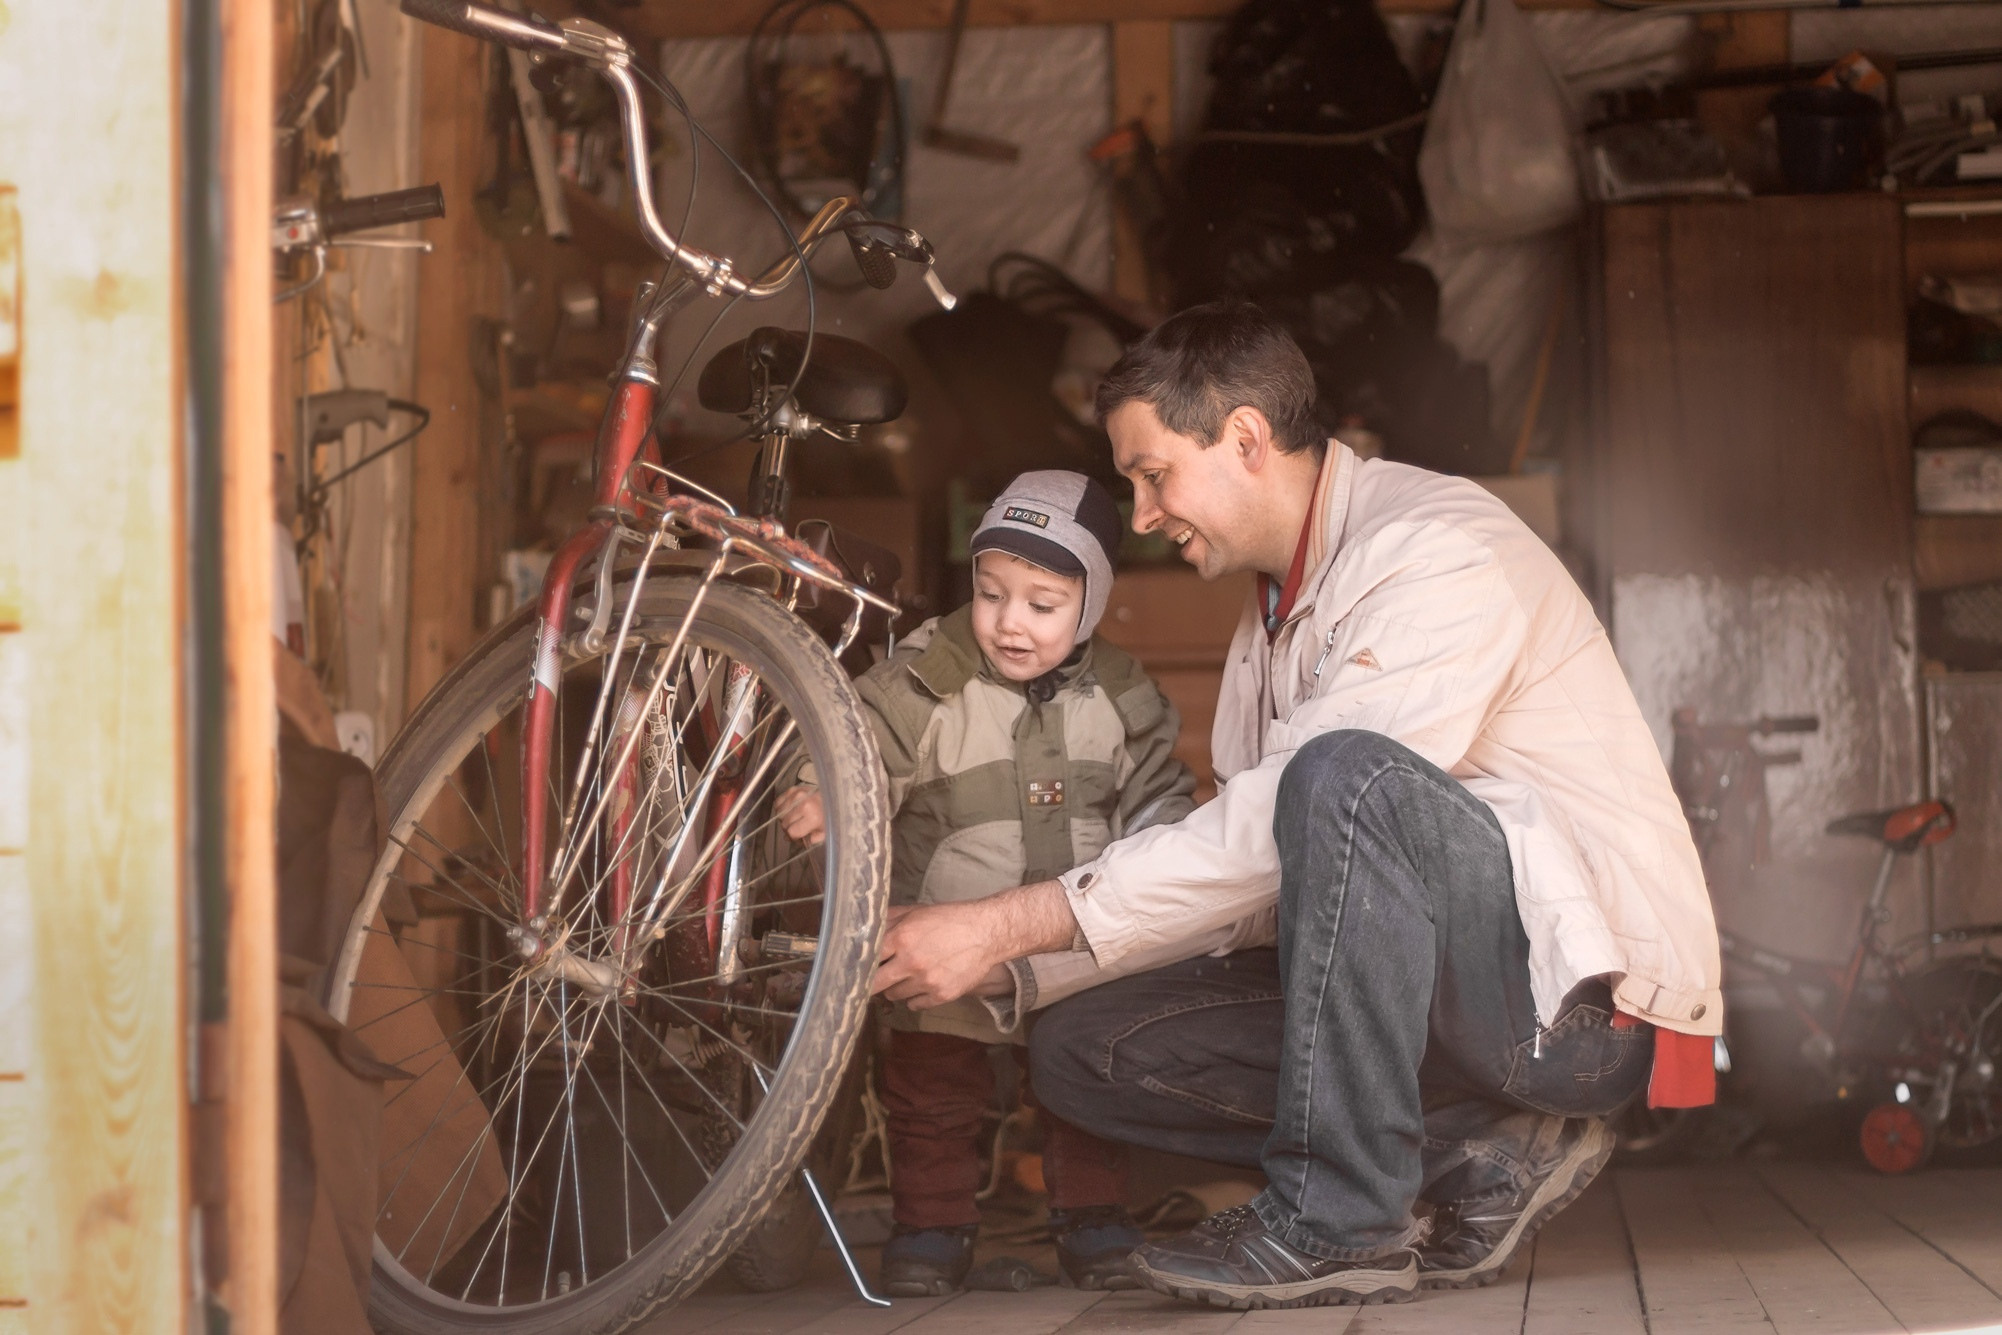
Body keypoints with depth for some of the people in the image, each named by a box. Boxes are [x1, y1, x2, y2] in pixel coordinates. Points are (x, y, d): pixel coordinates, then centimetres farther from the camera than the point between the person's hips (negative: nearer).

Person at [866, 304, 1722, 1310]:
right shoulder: (1269, 625, 16)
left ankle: (1340, 1220, -24)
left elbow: (1266, 834, -24)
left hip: (1589, 993, -9)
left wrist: (1005, 924, -22)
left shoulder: (1440, 550, -15)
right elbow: (1255, 875, 13)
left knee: (1346, 777, -35)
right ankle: (1470, 1160, -2)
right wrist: (1010, 972, 1)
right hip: (1444, 986, 9)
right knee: (1083, 1050, -1)